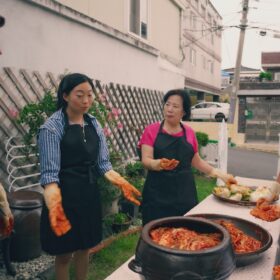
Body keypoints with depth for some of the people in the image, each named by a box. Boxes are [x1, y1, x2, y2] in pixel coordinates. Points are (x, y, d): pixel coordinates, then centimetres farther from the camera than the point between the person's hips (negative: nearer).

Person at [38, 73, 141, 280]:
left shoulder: (94, 124, 4)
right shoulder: (52, 127, -14)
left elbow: (103, 163, 4)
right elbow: (50, 173, -19)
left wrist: (122, 184, -10)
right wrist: (54, 205, -34)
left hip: (90, 193, 5)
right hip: (65, 194, -5)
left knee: (84, 248, 20)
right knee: (64, 254, 11)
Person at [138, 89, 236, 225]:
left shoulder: (189, 133, 7)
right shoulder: (152, 130, 0)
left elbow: (196, 161, 18)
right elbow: (146, 160, -8)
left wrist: (220, 174, 13)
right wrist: (160, 164, -28)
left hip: (184, 193, 2)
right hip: (157, 193, -2)